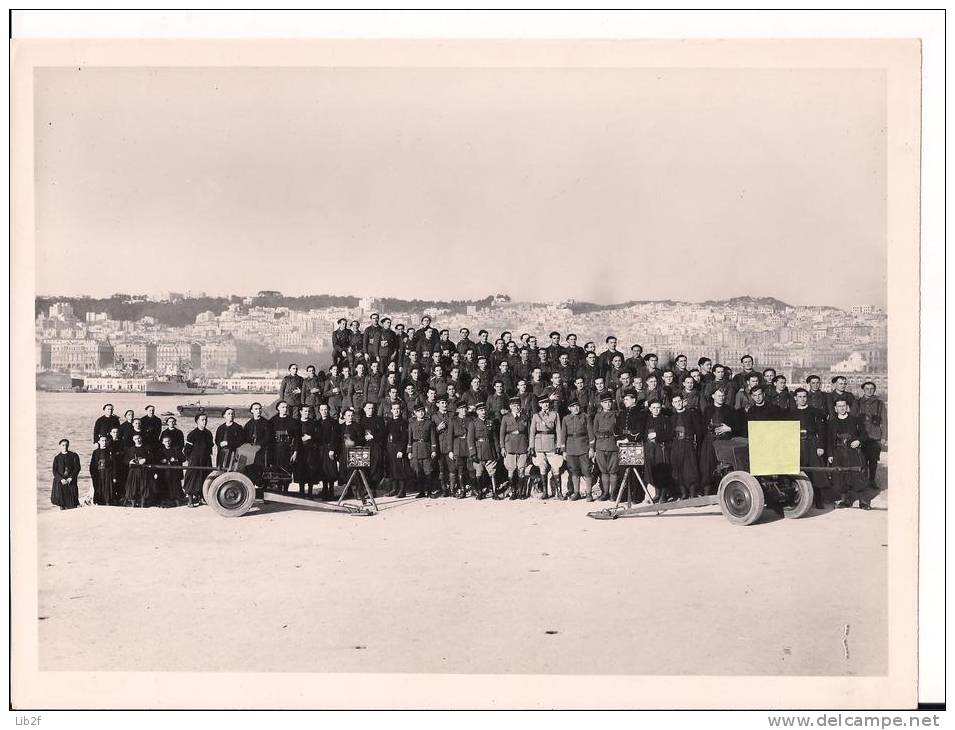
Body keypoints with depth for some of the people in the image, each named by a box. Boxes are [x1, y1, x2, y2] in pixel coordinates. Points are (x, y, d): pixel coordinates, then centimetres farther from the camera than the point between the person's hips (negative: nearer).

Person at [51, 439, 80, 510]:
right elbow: (55, 471, 5)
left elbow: (77, 468, 2)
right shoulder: (57, 458, 12)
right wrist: (61, 479, -11)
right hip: (59, 482, 1)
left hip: (71, 482, -1)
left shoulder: (74, 456, 8)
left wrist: (70, 478, -10)